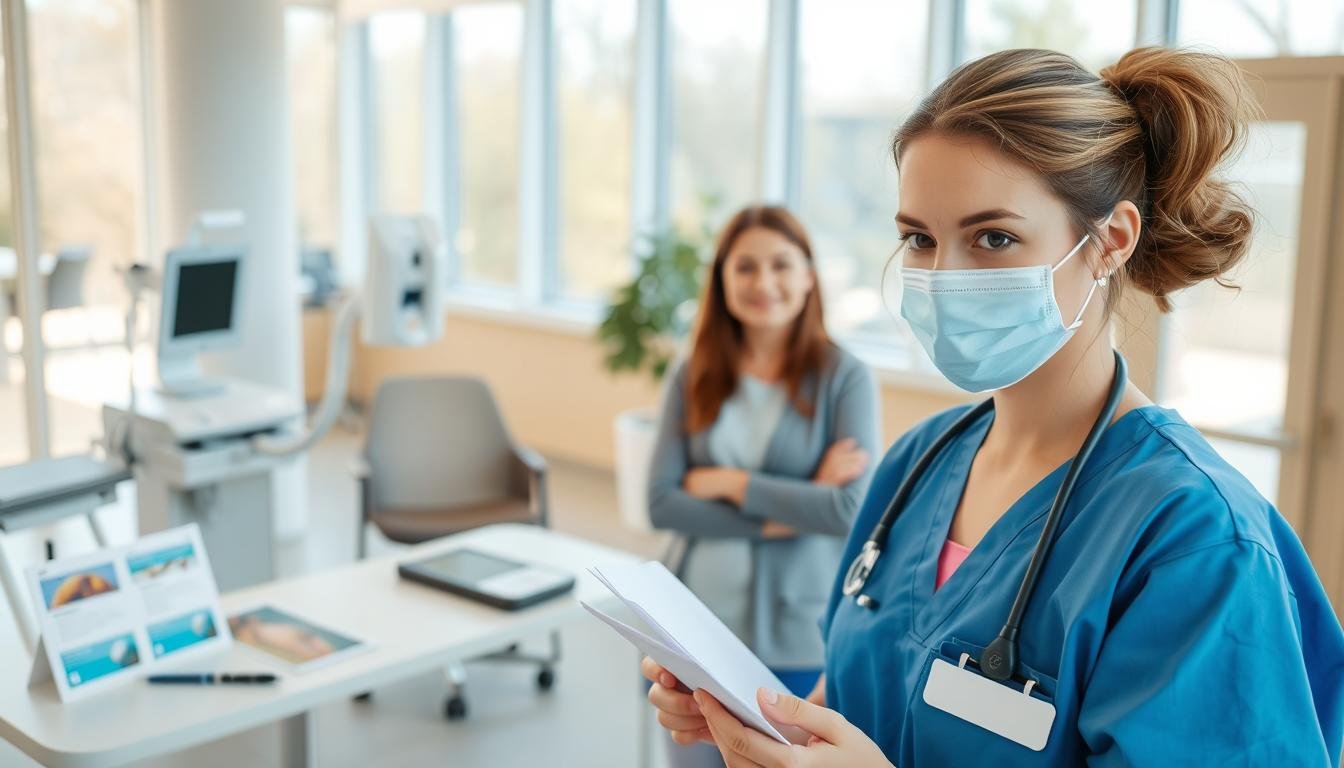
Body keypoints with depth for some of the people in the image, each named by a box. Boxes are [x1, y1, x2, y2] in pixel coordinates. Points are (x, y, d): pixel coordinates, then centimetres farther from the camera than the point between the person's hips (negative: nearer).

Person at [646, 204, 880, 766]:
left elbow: (850, 510, -17)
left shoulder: (845, 377, -8)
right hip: (703, 630, 3)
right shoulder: (693, 378, 1)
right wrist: (794, 511, -14)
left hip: (802, 638, -3)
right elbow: (661, 504, -7)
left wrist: (728, 483, -12)